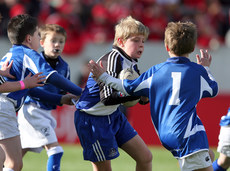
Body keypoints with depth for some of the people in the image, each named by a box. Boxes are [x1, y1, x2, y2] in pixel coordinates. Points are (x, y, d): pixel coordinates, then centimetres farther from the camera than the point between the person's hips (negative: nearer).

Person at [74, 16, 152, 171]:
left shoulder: (131, 63, 5)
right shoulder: (112, 59, -23)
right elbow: (108, 98, -31)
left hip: (113, 116, 9)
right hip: (92, 119, -9)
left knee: (145, 157, 7)